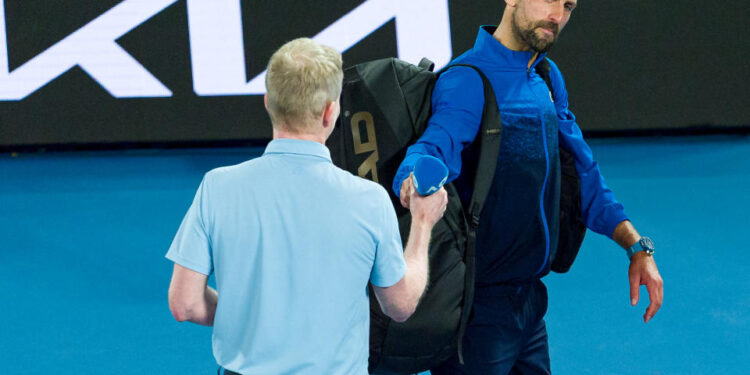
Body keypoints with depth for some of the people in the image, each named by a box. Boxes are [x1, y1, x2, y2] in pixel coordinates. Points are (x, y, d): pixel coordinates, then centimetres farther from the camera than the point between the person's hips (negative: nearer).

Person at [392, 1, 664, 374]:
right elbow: (435, 145, -35)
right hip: (479, 304, -8)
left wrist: (636, 246, 9)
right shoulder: (468, 81, -17)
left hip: (529, 297, 8)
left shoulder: (548, 78, 9)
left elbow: (582, 171, 18)